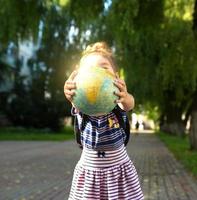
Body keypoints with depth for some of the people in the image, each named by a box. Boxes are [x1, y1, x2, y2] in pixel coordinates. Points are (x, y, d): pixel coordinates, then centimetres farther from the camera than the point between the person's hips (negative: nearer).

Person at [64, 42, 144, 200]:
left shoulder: (118, 102, -13)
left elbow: (130, 103, -36)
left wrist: (125, 97, -61)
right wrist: (71, 95, -59)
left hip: (120, 170, 0)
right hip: (88, 171, 1)